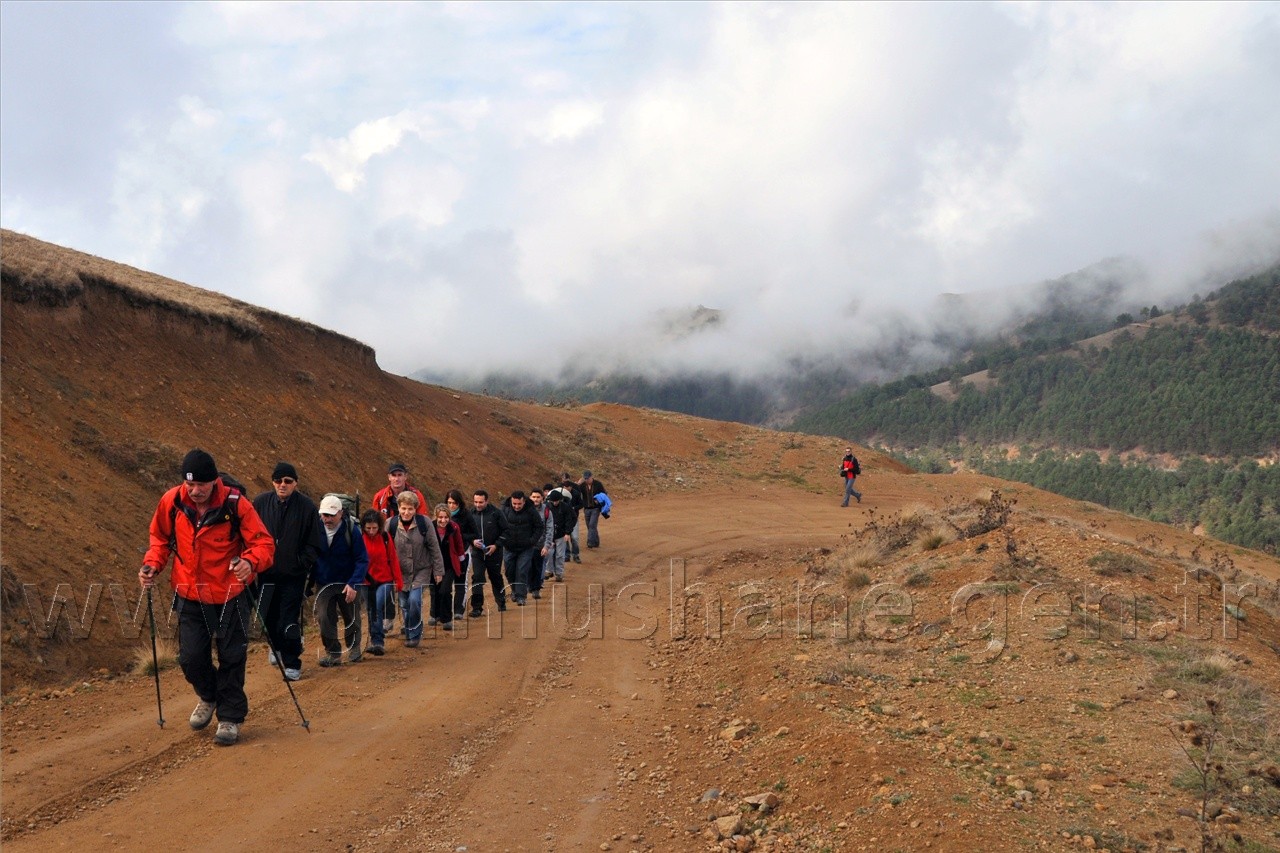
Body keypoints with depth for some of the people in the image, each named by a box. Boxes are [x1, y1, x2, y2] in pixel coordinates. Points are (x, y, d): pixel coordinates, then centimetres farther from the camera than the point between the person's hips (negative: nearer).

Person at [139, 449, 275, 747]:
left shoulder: (235, 506, -16)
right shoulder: (172, 501, -7)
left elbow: (264, 543, -13)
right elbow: (160, 537, 11)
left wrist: (250, 562, -34)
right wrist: (152, 564, -7)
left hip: (230, 596, -3)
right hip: (190, 597, 3)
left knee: (231, 659, 5)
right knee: (191, 658, 3)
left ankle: (230, 718, 23)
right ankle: (208, 697, 35)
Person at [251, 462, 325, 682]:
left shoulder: (307, 507, -7)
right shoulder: (260, 503, -2)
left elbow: (314, 543, 0)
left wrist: (302, 565, -7)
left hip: (293, 575, -3)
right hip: (266, 573, 3)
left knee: (289, 621, -6)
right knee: (268, 617, 13)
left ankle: (292, 664, 7)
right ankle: (277, 648, 41)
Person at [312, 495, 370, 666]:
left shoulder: (351, 530, -16)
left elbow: (362, 560, -14)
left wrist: (353, 584, -24)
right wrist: (310, 580, -3)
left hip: (347, 584, -1)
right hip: (323, 584, 1)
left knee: (351, 619, 13)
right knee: (324, 619, -6)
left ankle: (353, 650, 33)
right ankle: (332, 652, 8)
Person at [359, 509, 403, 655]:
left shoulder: (385, 537, -4)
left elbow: (393, 559, 0)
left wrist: (398, 581, 0)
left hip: (385, 580, -2)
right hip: (367, 582, 2)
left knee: (379, 606, -22)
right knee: (371, 612, 9)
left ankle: (378, 641, -19)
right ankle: (376, 642, 24)